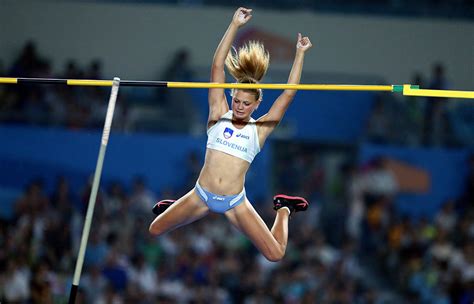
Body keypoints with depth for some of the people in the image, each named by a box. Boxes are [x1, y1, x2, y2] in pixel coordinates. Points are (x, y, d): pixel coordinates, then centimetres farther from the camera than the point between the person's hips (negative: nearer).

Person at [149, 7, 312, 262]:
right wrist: (234, 25, -9)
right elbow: (217, 67, -4)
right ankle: (175, 208, 40)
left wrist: (300, 54, -4)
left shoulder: (259, 129, 0)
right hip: (202, 194, 1)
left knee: (276, 254, -7)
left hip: (234, 202, -1)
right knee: (155, 230, 6)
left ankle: (283, 210, 24)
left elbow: (288, 94, -2)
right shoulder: (219, 116, 1)